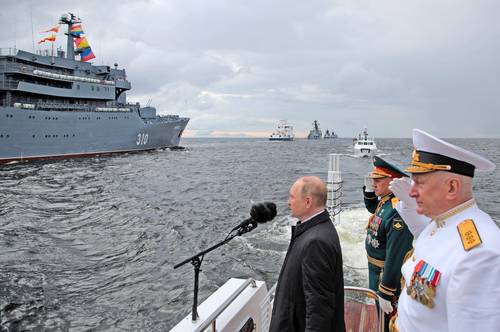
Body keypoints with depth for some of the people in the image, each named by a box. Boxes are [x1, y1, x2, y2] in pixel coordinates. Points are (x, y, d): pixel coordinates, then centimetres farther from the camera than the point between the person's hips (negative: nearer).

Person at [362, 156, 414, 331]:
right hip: (375, 270, 9)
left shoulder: (397, 212, -31)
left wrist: (385, 293, -24)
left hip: (388, 275, -9)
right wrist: (369, 189, 2)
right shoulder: (385, 200, -2)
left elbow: (395, 256, -30)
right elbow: (372, 208, 22)